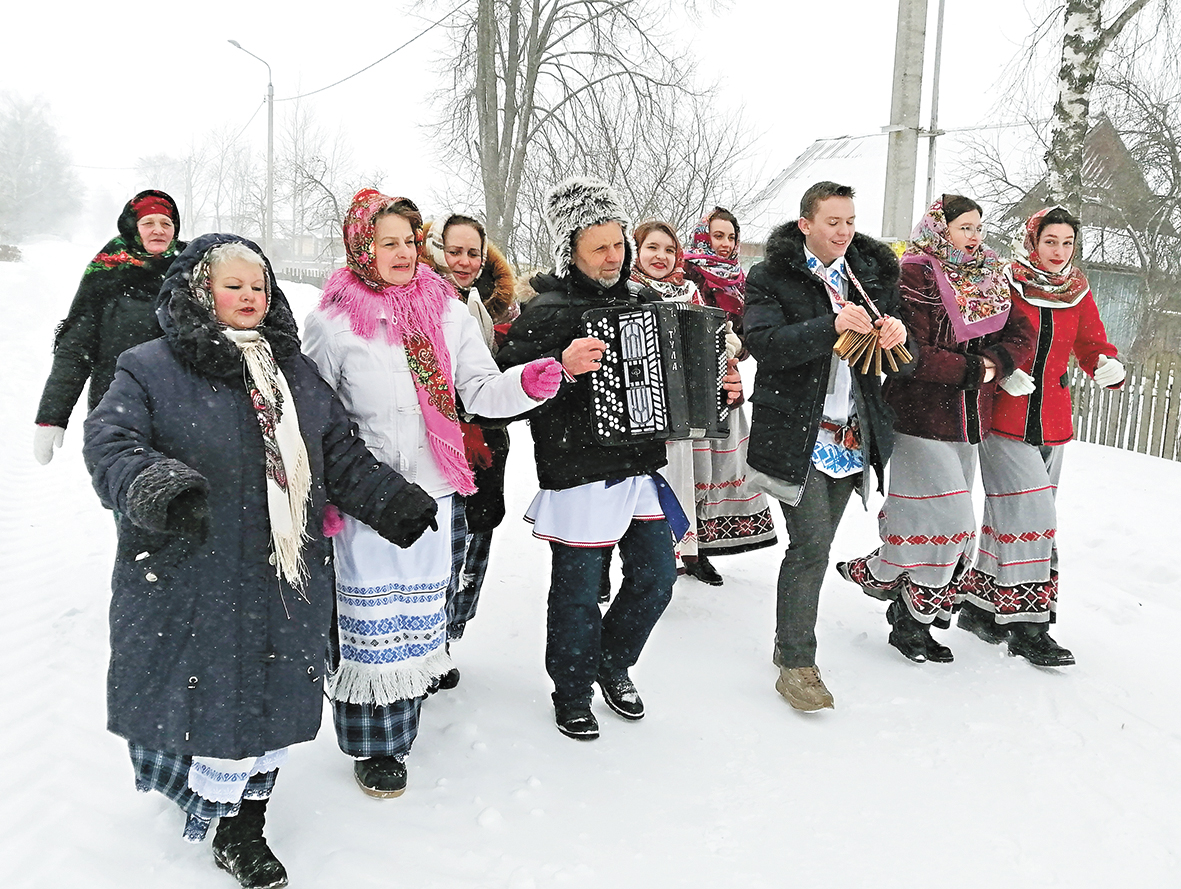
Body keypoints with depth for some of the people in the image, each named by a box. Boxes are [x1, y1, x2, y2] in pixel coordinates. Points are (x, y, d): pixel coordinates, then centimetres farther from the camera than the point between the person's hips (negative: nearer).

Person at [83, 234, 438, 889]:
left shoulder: (296, 373, 12)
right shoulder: (150, 368, -2)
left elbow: (344, 457, 13)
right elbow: (111, 444, -14)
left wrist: (397, 503, -2)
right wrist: (158, 487, -35)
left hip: (285, 585, 4)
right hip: (190, 585, -4)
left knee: (269, 701, 12)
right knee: (199, 698, 2)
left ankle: (242, 831, 33)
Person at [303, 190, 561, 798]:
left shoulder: (447, 312, 4)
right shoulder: (334, 321, -5)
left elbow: (483, 393, -2)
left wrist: (531, 382, -22)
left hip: (433, 494, 4)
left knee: (419, 615, 16)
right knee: (370, 622, 4)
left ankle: (402, 724, 35)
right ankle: (372, 746, 22)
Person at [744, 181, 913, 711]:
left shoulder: (872, 274, 12)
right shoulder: (772, 278, -2)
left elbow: (900, 365, 11)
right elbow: (764, 343, -17)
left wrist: (896, 336, -12)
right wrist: (832, 326, -27)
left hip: (850, 436, 5)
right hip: (797, 433, -5)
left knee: (815, 547, 13)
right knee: (811, 546, -10)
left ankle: (789, 642, 29)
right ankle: (795, 664, 1)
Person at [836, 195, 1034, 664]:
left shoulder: (990, 279, 14)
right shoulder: (916, 276, -10)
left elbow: (1021, 337, 7)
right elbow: (913, 352, -19)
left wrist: (995, 362, -13)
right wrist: (973, 370, -14)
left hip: (967, 419, 8)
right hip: (921, 417, -8)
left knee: (950, 521, 11)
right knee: (945, 518, -9)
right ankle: (910, 621, 10)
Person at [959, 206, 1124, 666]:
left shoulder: (1077, 293, 9)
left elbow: (1093, 345, 9)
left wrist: (1109, 366, -14)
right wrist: (1002, 372, -20)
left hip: (1052, 426, 5)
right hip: (1004, 422, -5)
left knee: (1009, 518, 11)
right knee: (1031, 516, -10)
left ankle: (980, 606, 24)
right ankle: (1027, 626, -2)